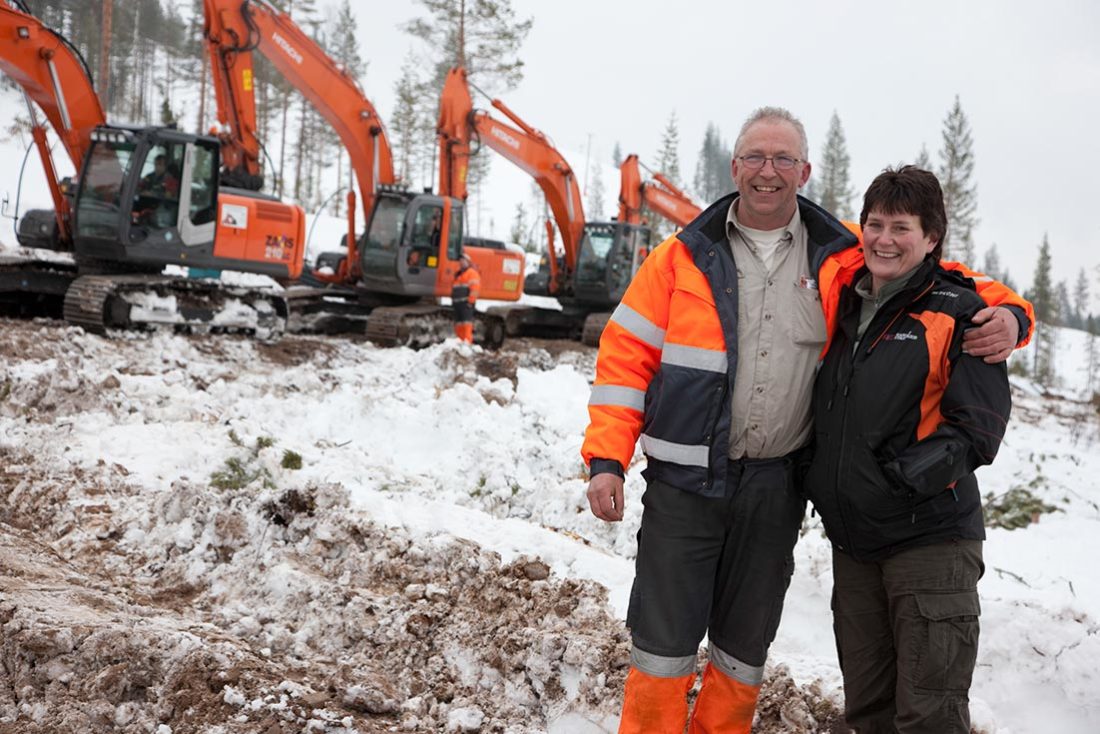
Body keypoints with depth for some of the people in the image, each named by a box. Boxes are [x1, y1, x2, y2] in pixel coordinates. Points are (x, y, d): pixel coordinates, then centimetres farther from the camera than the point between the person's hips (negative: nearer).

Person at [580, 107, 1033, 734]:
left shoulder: (839, 255, 3)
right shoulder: (686, 256, 0)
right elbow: (626, 354, 0)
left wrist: (1005, 312, -8)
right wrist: (607, 459, -8)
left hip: (776, 488, 2)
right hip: (684, 480, -2)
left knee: (745, 647, 15)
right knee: (664, 644, 2)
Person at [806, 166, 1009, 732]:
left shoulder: (957, 314, -6)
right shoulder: (845, 308, 13)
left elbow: (978, 428, -12)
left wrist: (907, 474, -22)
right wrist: (820, 482, 10)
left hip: (929, 538, -6)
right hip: (851, 538, 6)